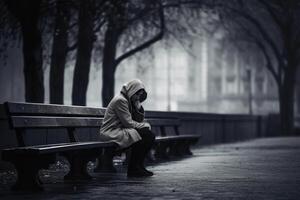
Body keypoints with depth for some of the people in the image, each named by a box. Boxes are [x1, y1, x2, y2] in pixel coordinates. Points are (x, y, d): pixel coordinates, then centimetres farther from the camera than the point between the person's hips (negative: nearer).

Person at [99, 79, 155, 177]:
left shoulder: (129, 101, 16)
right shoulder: (120, 100, -13)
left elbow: (139, 120, 13)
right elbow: (128, 123, -17)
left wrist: (138, 105, 1)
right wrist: (145, 126, -6)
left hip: (121, 131, 9)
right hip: (111, 133, -9)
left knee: (150, 136, -3)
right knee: (144, 135, -24)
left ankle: (139, 166, 3)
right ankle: (133, 169, -16)